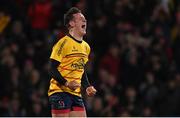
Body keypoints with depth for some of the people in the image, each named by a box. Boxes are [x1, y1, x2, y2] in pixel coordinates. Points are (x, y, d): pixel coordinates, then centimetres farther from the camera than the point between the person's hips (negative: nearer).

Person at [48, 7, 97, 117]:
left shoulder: (85, 47, 16)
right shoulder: (63, 43, -11)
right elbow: (52, 69, -14)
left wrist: (87, 86, 10)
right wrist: (67, 83, -25)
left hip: (76, 93, 8)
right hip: (59, 91, -8)